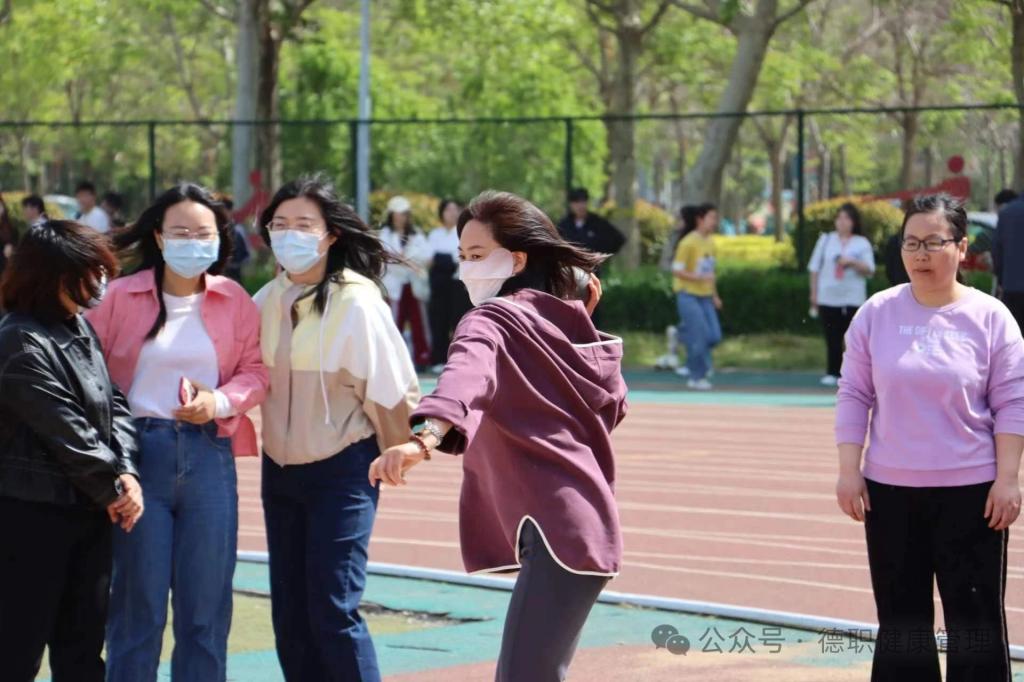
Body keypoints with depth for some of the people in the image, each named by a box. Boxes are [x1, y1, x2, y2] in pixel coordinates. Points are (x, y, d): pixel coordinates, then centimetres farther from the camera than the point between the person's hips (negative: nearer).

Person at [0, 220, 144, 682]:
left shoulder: (79, 329, 10)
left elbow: (113, 402, 8)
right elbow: (67, 432, -18)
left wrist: (126, 472, -7)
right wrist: (113, 488, -8)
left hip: (88, 507, 9)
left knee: (83, 641, 13)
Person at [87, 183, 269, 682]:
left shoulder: (235, 301, 6)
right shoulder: (119, 297, 0)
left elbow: (255, 372, 6)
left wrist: (221, 402, -14)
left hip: (208, 454, 2)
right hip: (139, 451, -2)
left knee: (207, 602, 5)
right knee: (138, 598, 2)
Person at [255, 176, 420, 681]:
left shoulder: (357, 302, -14)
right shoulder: (268, 302, 3)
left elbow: (390, 388, -10)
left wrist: (394, 456, -2)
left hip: (342, 470, -6)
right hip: (279, 469, 6)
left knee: (333, 610, -12)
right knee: (289, 615, 8)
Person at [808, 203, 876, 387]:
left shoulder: (862, 243, 5)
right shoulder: (826, 240, 10)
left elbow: (870, 270, -1)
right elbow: (815, 268, 11)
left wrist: (852, 263, -18)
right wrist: (814, 294, 7)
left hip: (852, 299, -2)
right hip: (828, 297, 2)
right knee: (832, 337, 0)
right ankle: (832, 373, 5)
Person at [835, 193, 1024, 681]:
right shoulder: (876, 313, 1)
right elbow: (854, 396, 4)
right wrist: (848, 471, -2)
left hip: (970, 491, -2)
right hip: (890, 490, 2)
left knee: (975, 618, 1)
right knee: (901, 620, 9)